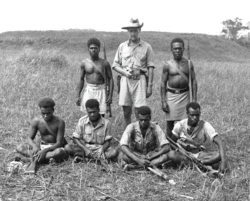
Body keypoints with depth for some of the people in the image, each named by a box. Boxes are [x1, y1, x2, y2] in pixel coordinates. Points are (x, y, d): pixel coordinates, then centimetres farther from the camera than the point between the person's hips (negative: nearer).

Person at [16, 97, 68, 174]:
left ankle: (35, 160, -25)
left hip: (55, 147, -3)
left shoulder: (59, 122, -17)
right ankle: (47, 158, -31)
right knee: (19, 148, -19)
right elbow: (30, 138, -2)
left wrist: (45, 150, -33)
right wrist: (34, 146, -26)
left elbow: (59, 143, -18)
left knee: (59, 152, -41)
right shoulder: (36, 121, -6)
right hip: (41, 146, 4)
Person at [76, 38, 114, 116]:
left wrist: (110, 95, -6)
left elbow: (110, 79, 2)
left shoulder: (104, 63, 1)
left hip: (100, 91, -1)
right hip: (89, 91, 1)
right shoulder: (84, 63, 5)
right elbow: (81, 80, 9)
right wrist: (78, 96, 4)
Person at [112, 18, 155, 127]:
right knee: (126, 110, 7)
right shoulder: (122, 46, 11)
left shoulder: (146, 47, 4)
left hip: (140, 79, -2)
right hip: (125, 79, 3)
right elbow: (115, 65, 12)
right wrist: (124, 72, -7)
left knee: (139, 111, -7)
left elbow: (150, 67, 2)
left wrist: (149, 86, -3)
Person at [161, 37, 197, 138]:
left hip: (184, 95, 1)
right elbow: (163, 83, 1)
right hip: (171, 95, -1)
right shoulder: (167, 65, 0)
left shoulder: (189, 64, 4)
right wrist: (163, 101, -5)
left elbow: (194, 81, 5)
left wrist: (194, 99, -1)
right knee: (170, 122, 3)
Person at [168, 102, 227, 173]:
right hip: (184, 153, 0)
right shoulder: (180, 125, -12)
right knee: (172, 154, -35)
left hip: (199, 153, 1)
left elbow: (219, 142, -24)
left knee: (218, 155, -28)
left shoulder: (205, 125, -16)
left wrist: (223, 161, -38)